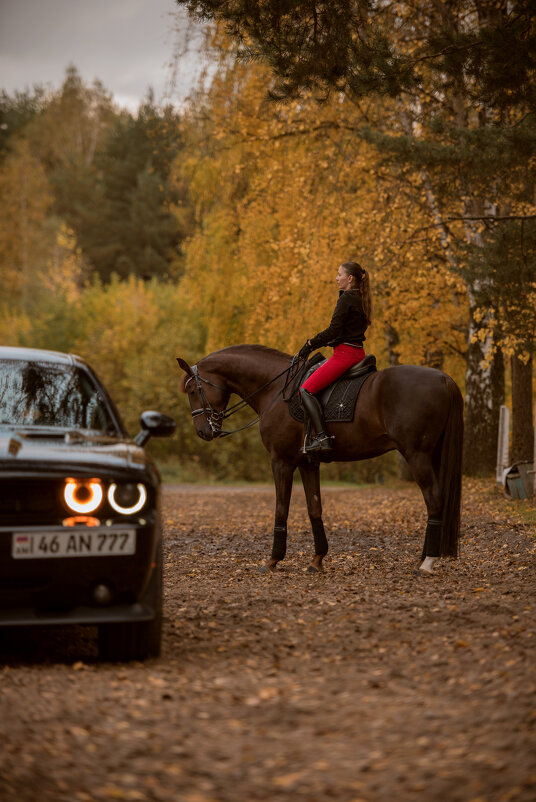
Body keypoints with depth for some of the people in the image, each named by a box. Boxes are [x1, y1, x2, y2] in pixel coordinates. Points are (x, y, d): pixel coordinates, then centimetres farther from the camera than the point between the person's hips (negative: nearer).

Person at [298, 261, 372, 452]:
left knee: (306, 390, -14)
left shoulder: (346, 299, -13)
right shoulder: (361, 299, 16)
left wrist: (310, 344, -7)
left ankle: (322, 437, -26)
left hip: (344, 354, -10)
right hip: (358, 352, 10)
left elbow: (333, 330, -18)